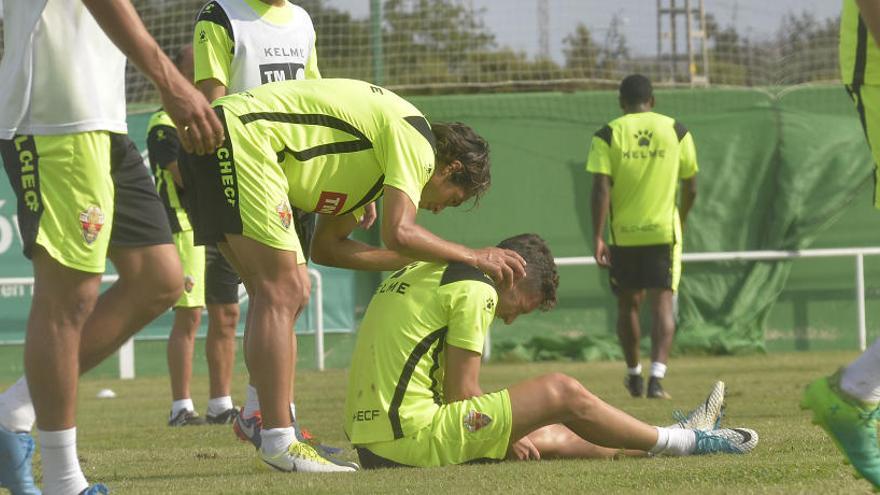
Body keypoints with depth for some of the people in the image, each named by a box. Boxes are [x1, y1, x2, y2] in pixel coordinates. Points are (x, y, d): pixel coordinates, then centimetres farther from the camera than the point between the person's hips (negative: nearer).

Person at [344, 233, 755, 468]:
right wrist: (507, 438, 6)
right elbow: (460, 394, -10)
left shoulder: (420, 272, 21)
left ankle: (669, 440, 27)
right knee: (561, 392, -3)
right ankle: (687, 441, 9)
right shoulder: (477, 291, -8)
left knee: (547, 438, 17)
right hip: (413, 439, -9)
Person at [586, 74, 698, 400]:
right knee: (662, 303, -3)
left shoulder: (607, 135, -2)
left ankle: (634, 375, 29)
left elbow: (601, 190, -10)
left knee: (628, 304, 16)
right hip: (664, 230, 0)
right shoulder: (676, 131, 3)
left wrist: (597, 237, -10)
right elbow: (691, 189, 7)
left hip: (622, 234, 0)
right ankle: (657, 377, -20)